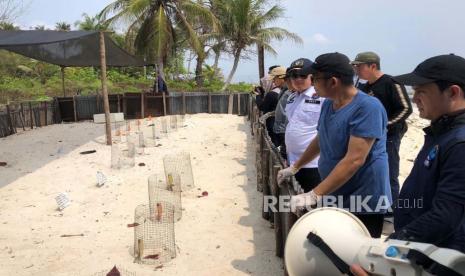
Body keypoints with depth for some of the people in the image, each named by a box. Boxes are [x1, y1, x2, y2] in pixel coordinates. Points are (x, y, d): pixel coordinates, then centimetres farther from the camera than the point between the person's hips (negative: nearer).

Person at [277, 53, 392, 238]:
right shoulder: (328, 104, 5)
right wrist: (294, 167, 21)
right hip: (335, 197, 8)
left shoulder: (367, 107, -22)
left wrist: (314, 195, -32)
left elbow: (354, 160, -29)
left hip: (363, 202, -8)